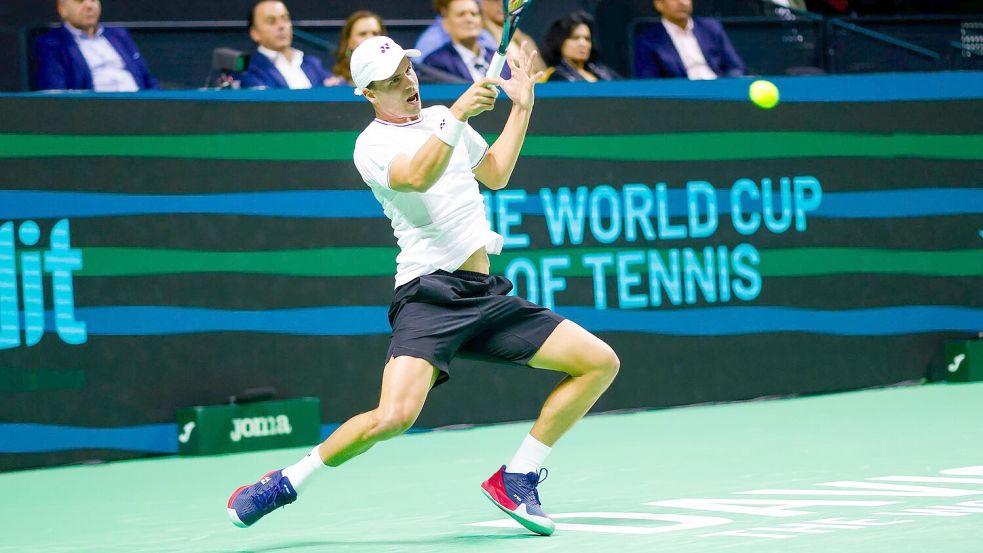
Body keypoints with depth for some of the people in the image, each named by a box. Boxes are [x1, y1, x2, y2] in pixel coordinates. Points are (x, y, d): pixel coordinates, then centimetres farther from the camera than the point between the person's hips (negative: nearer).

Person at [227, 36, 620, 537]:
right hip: (430, 295, -7)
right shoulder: (372, 144, -4)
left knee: (601, 363, 3)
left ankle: (516, 478, 8)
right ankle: (284, 482, -6)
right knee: (393, 417, -28)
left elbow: (494, 175, 33)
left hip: (485, 296, 8)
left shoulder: (440, 118, 19)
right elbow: (416, 177, -25)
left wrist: (522, 107, 28)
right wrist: (457, 116, -30)